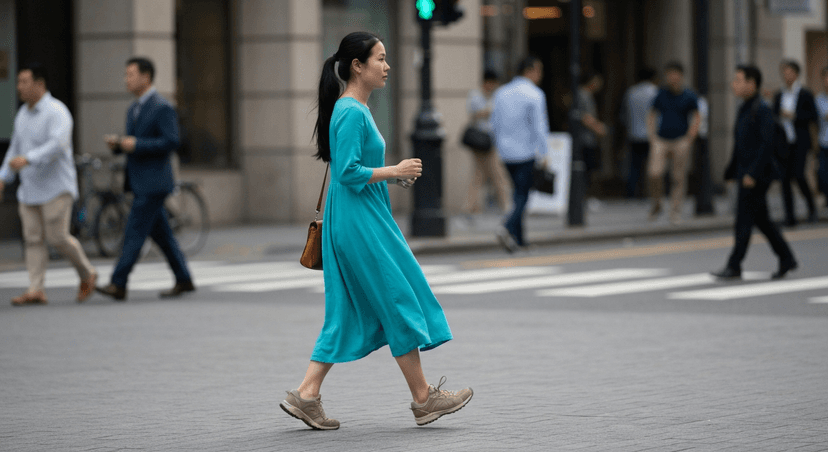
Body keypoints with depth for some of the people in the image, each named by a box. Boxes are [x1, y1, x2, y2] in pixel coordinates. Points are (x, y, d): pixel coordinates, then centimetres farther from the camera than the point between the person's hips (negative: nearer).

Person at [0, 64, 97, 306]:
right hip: (29, 190, 7)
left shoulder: (56, 112, -13)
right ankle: (36, 290, -2)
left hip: (56, 188, -7)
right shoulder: (23, 115, 13)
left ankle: (87, 274, 13)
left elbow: (58, 144, -28)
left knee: (57, 237, -8)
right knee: (33, 240, 0)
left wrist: (27, 159, -38)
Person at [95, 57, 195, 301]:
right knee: (160, 233, 11)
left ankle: (118, 285, -12)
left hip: (153, 182, -9)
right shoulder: (134, 109, 16)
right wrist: (117, 144, 0)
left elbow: (171, 142, -19)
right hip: (139, 181, 9)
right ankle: (183, 280, 18)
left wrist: (136, 144, -21)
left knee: (134, 232, -11)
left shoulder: (162, 108, -12)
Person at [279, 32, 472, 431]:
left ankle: (307, 395, 7)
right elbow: (349, 172, -22)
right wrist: (394, 171, -15)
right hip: (360, 223, -10)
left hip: (357, 223, 10)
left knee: (348, 311, 10)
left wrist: (393, 174, 10)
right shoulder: (351, 113, -16)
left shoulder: (356, 109, 15)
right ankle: (423, 398, 6)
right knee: (399, 303, -2)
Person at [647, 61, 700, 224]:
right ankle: (656, 204, 8)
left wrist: (688, 140, -6)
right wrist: (651, 135, 5)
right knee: (654, 173, -13)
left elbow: (696, 119, 2)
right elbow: (652, 115, 16)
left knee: (678, 177, 0)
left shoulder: (689, 96, 1)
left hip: (681, 141, -2)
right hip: (661, 140, 2)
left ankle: (675, 211, 10)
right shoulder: (662, 94, 8)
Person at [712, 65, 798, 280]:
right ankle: (786, 259, 20)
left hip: (757, 174, -9)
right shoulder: (743, 110, 14)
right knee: (761, 219, 12)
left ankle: (734, 266, -3)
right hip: (745, 173, 9)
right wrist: (732, 172, 17)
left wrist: (753, 174, -24)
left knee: (744, 220, -7)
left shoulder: (762, 111, -15)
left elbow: (766, 144, -21)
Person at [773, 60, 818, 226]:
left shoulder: (805, 94, 0)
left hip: (800, 142, -4)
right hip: (783, 142, 5)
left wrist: (794, 115, -14)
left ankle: (811, 207, 9)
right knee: (785, 178, -1)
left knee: (799, 175, -14)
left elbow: (813, 115, -5)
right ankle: (789, 215, 2)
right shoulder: (779, 96, 14)